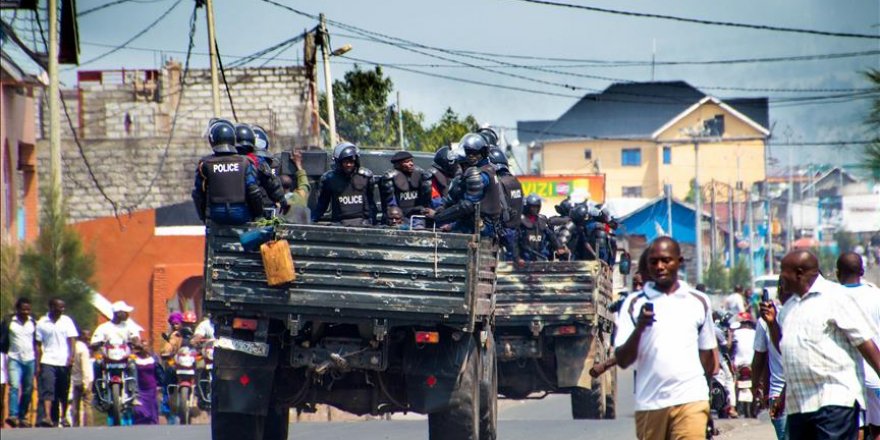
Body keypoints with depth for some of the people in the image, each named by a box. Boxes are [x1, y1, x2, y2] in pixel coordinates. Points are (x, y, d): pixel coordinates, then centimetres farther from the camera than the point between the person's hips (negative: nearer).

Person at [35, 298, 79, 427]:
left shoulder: (66, 321, 7)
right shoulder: (42, 323, 4)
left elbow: (72, 339, 3)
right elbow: (38, 345, 6)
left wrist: (71, 356, -12)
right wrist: (38, 364, 0)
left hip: (64, 362, 1)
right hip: (48, 362, -1)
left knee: (64, 393, 7)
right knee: (47, 390, -13)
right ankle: (47, 417, -22)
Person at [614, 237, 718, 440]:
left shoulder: (698, 302, 10)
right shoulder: (635, 303, 5)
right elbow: (622, 360, -2)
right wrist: (639, 327, -18)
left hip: (690, 400, -1)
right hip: (649, 404, 1)